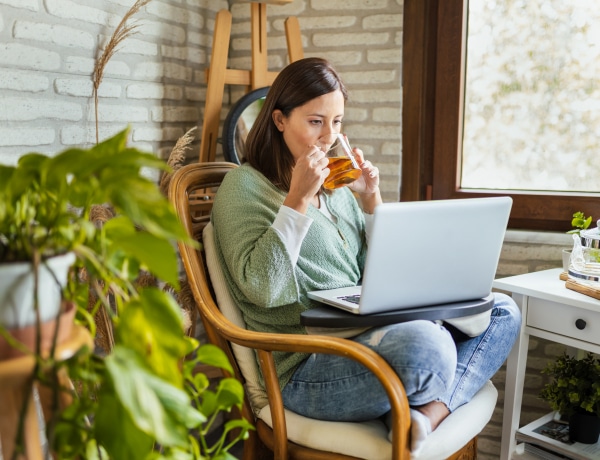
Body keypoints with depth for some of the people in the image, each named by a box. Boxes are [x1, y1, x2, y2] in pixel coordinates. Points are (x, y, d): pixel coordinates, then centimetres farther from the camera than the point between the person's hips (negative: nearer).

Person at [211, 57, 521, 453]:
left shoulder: (337, 187, 17)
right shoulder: (245, 185, -3)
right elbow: (261, 288, -16)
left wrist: (371, 203, 3)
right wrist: (297, 200, -18)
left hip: (367, 336, 8)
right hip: (307, 367, -8)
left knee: (502, 312, 1)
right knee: (426, 346, -36)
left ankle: (429, 414, -19)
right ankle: (429, 411, -1)